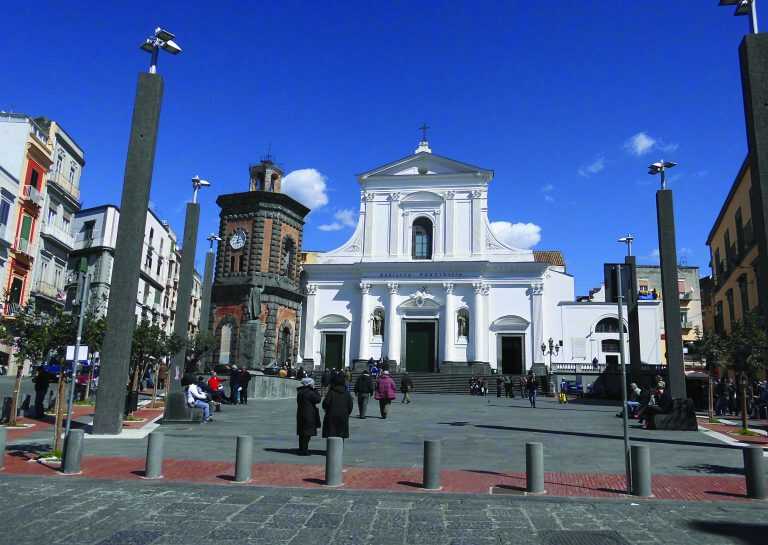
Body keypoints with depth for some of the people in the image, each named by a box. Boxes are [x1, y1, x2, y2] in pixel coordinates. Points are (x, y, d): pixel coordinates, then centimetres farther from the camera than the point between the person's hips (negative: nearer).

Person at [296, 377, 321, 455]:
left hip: (300, 415, 9)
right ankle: (304, 450, -1)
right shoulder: (309, 393, -18)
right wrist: (315, 391, -5)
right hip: (308, 415, -9)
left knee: (302, 433, 15)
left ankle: (301, 449, 23)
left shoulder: (300, 392, 10)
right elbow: (318, 399, -11)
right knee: (307, 433, -2)